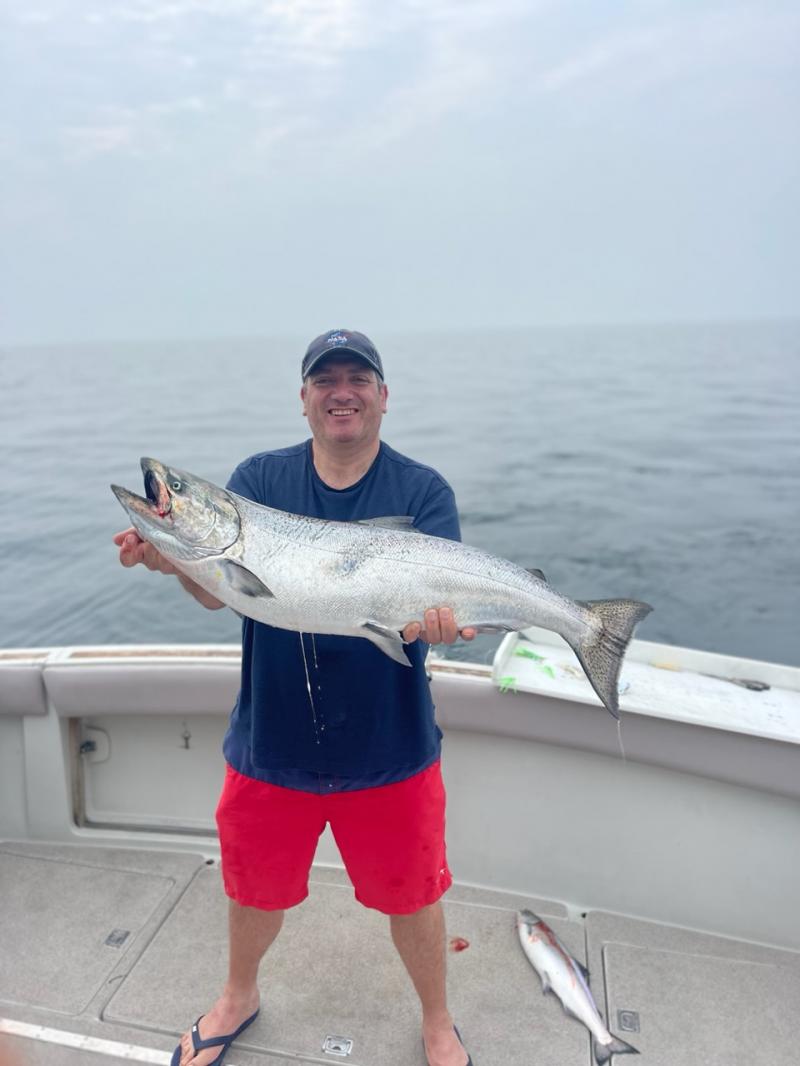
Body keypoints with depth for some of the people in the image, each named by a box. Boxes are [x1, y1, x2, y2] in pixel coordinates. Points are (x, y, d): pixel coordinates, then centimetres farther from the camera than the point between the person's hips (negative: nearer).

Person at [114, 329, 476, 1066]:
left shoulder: (423, 491, -6)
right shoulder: (260, 479, -2)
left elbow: (440, 594, -16)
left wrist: (436, 618, -40)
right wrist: (177, 558, -34)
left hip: (388, 747, -1)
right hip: (271, 741, 2)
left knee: (412, 895, 15)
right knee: (256, 887, 22)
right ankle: (240, 997, 55)